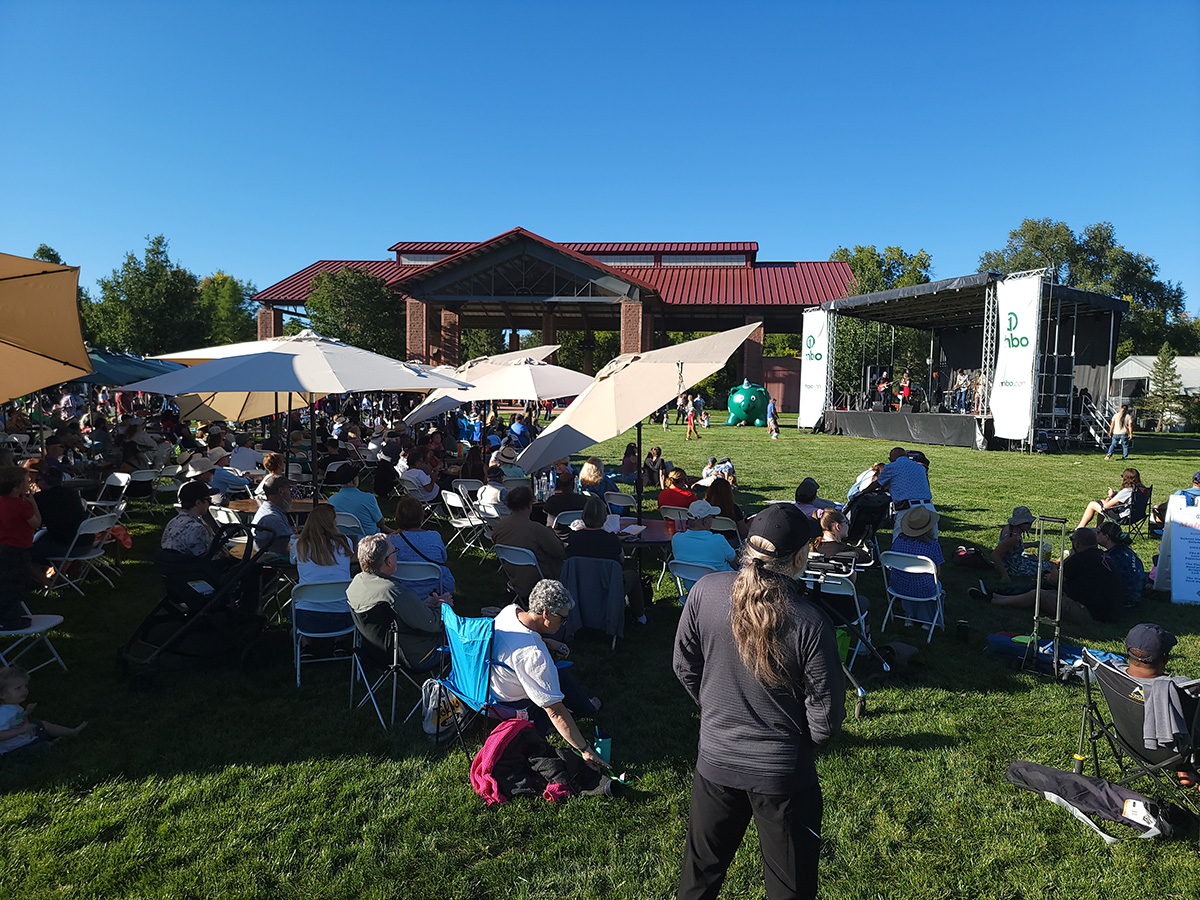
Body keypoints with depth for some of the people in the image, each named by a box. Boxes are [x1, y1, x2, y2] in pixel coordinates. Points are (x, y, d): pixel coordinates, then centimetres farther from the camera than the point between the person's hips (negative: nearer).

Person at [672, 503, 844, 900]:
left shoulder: (706, 591, -17)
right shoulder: (811, 625, -26)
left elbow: (684, 667, -2)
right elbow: (825, 723, -16)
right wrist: (798, 740, 7)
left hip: (715, 760, 3)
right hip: (784, 775, -3)